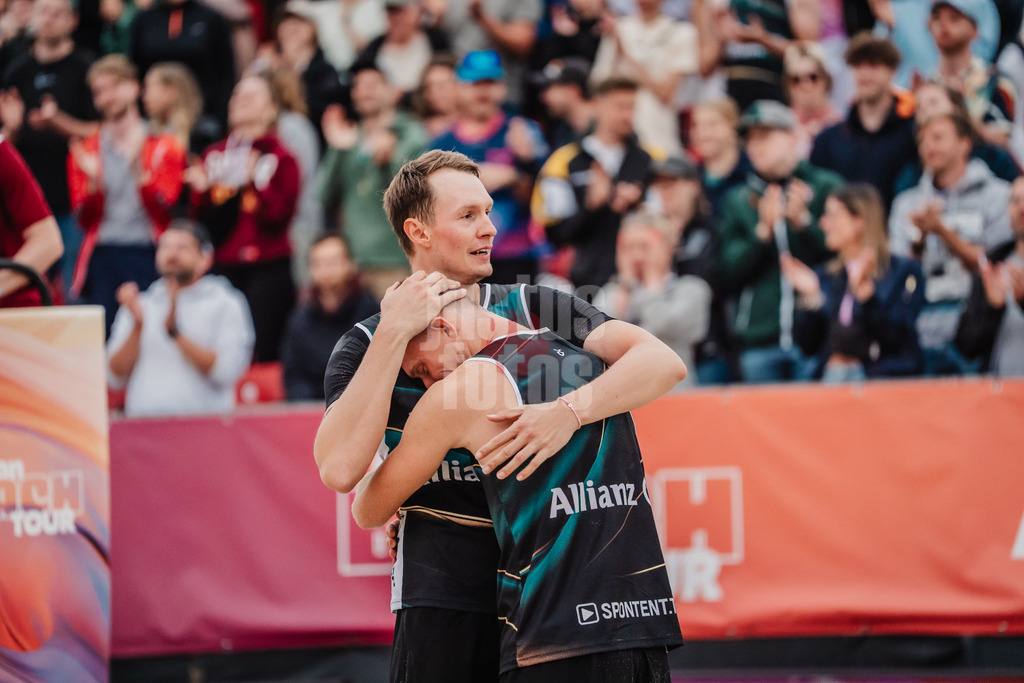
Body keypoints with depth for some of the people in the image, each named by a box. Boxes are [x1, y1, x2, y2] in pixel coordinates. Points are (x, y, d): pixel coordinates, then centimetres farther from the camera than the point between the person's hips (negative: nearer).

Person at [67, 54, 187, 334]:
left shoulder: (165, 147, 8)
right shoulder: (86, 151, 14)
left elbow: (163, 211, -4)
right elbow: (86, 219, 6)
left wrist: (137, 167, -14)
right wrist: (94, 181, -11)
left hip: (148, 256, -2)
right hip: (102, 257, 2)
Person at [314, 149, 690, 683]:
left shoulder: (534, 310, 6)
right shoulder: (366, 346, 3)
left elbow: (661, 362, -8)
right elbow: (339, 469, -15)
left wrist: (569, 413, -26)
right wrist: (395, 334, -16)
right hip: (443, 599, -2)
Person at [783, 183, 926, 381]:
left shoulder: (904, 271, 4)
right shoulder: (824, 275, 19)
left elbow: (897, 338, -9)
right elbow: (808, 346, 11)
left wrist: (865, 292, -19)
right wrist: (810, 297, -3)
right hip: (829, 376, 4)